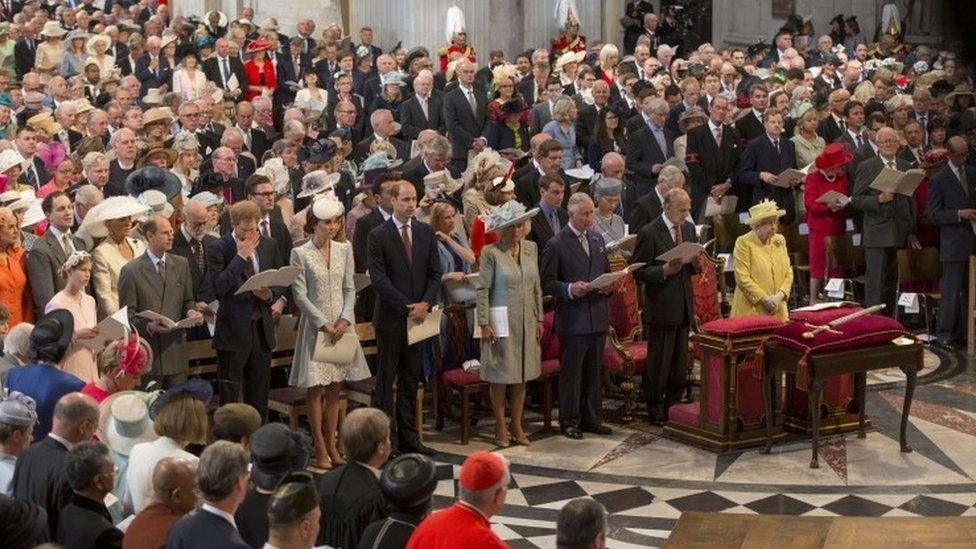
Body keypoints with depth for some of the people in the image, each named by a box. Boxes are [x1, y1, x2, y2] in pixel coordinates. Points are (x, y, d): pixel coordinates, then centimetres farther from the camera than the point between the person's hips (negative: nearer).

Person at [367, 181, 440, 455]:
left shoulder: (426, 232, 8)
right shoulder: (378, 236, -6)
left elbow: (435, 273, 8)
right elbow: (379, 279, -11)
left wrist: (425, 304, -8)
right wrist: (406, 307, -14)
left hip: (418, 316, 4)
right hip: (391, 318, -4)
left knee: (411, 381, 9)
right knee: (386, 381, 1)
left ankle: (408, 438, 15)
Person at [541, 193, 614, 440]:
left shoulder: (597, 239, 12)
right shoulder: (557, 244, -8)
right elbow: (547, 283, -9)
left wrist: (608, 285, 1)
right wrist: (569, 289, -24)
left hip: (598, 316, 6)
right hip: (573, 319, -6)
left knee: (593, 371, 12)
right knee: (571, 372, 1)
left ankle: (589, 418, 22)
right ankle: (569, 421, 10)